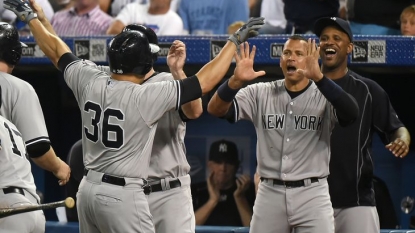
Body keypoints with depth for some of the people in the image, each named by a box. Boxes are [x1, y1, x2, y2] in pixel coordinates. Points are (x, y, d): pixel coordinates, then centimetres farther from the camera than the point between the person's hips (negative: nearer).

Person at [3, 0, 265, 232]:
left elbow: (57, 51, 16)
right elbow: (205, 81, -16)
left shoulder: (89, 82, 0)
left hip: (88, 188, 8)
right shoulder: (146, 97, -17)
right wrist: (235, 40, -8)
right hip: (122, 195, -8)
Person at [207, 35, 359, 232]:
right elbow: (215, 109, -5)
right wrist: (236, 81, -26)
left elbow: (351, 113, -25)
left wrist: (318, 77, -39)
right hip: (269, 194, 3)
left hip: (312, 195, -3)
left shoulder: (323, 96, -3)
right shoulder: (260, 94, 5)